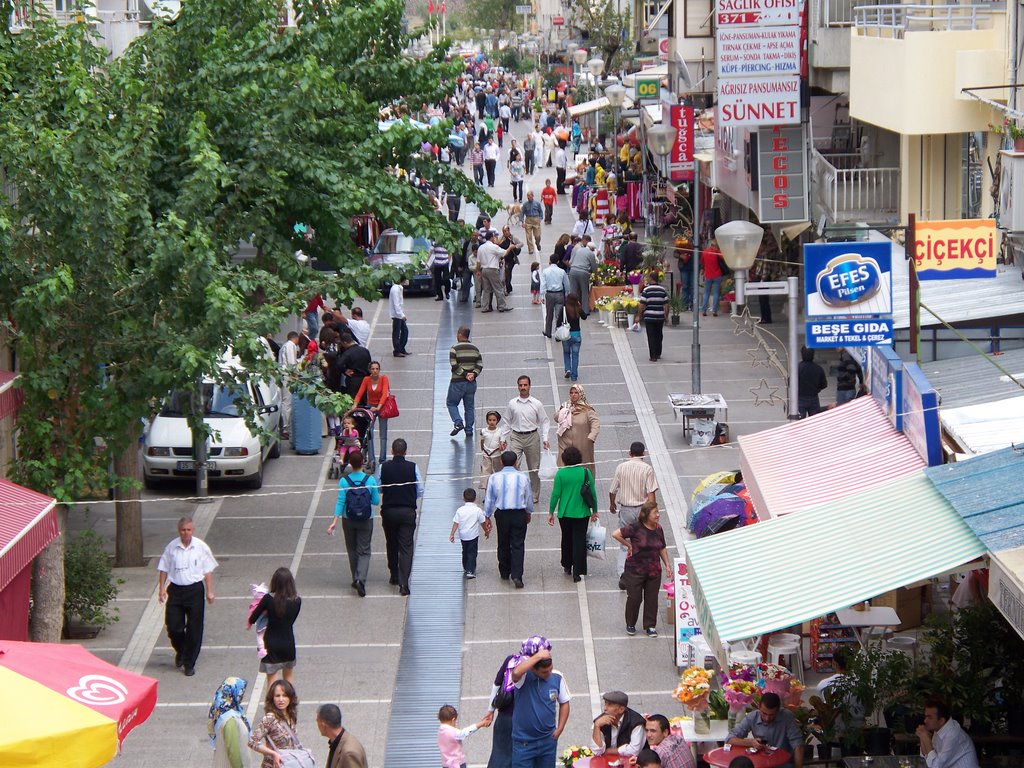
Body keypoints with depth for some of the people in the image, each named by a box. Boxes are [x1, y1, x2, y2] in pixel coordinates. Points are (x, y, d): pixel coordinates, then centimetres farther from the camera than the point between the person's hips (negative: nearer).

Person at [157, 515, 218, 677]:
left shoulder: (201, 547, -3)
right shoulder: (171, 547, -2)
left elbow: (208, 571, 2)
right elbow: (163, 569, 7)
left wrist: (209, 591, -1)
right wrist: (161, 588, -1)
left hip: (195, 590, -1)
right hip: (176, 589, 1)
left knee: (194, 629, 2)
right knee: (173, 626, 0)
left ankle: (189, 663, 14)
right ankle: (180, 651, 31)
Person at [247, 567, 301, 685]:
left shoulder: (268, 599, -17)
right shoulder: (297, 601, -11)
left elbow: (253, 618, -8)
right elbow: (292, 619, 3)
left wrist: (249, 623, 15)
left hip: (271, 645, -2)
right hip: (289, 643, 2)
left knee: (272, 683, 5)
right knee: (288, 679, 23)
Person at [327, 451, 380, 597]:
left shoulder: (344, 481, -10)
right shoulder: (370, 480, -11)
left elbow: (340, 502, -12)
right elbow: (376, 501, -4)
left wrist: (334, 522, -9)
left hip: (348, 520, 1)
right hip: (366, 520, -1)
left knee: (352, 550, 17)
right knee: (364, 551, 3)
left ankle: (356, 579, 24)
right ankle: (361, 579, -17)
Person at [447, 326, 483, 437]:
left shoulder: (455, 348, -9)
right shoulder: (475, 349, 7)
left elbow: (454, 365, -17)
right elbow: (480, 365, 3)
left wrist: (464, 374, -12)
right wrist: (473, 374, -7)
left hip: (457, 382, -4)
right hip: (472, 382, 4)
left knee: (451, 403, 10)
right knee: (469, 406, 12)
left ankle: (458, 423, -9)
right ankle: (469, 430, 12)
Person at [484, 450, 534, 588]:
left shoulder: (494, 478, -6)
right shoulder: (523, 478, -6)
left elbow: (489, 499, 1)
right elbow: (529, 498, 7)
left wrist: (487, 516, 13)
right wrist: (529, 513, 24)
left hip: (502, 514, 1)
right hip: (519, 514, -1)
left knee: (503, 544, 16)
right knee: (518, 545, 1)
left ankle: (504, 573, 27)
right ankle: (517, 575, -10)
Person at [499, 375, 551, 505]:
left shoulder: (537, 404, 0)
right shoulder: (512, 404, 4)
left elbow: (544, 422, 5)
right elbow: (507, 422, 12)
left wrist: (545, 439, -5)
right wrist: (503, 439, 8)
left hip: (532, 437, 0)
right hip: (516, 437, 0)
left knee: (534, 468, 7)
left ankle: (534, 495, 19)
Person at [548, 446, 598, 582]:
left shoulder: (561, 473, -10)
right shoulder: (585, 472, -9)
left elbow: (556, 494, -8)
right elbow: (592, 493, -4)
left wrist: (551, 512, 3)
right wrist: (594, 511, 8)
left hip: (565, 513, 1)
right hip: (582, 513, -1)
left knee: (566, 539, 21)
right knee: (579, 541, 5)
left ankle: (567, 566, 36)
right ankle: (577, 572, 2)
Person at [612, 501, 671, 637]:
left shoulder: (658, 529, 3)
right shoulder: (636, 528, -15)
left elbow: (662, 549, 14)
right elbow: (615, 534, -16)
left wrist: (667, 565, 10)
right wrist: (628, 545, -10)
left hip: (654, 571, 5)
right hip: (635, 570, -5)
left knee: (652, 599, 8)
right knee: (634, 598, 3)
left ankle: (650, 626, 20)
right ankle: (630, 625, 21)